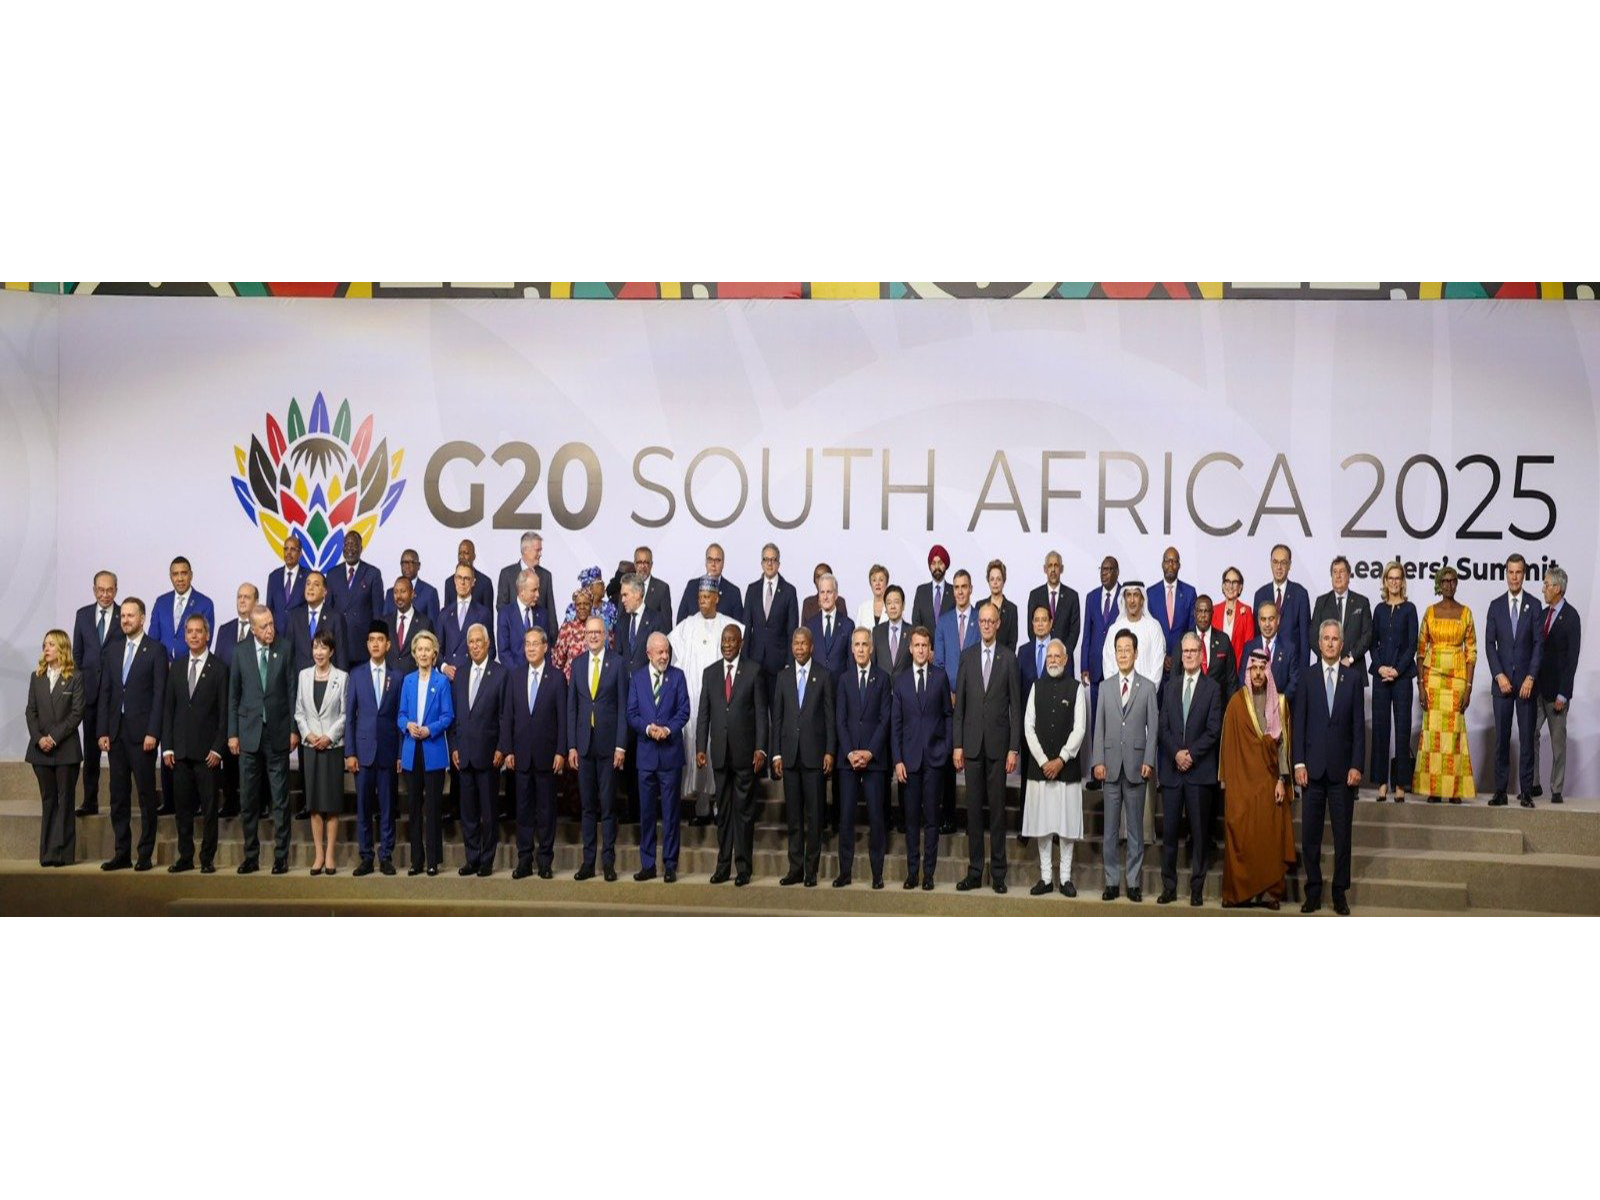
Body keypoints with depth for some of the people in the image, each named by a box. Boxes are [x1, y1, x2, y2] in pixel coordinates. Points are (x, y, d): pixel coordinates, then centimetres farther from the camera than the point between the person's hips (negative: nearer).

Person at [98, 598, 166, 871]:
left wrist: (152, 732, -14)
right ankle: (122, 853, 12)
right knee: (118, 796, 7)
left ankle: (145, 854, 4)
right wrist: (103, 731, 5)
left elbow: (159, 694, -7)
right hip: (116, 733, 5)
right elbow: (106, 692, 13)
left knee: (146, 795, -1)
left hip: (141, 733, -5)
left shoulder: (156, 650, -2)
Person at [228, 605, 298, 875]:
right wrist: (232, 733, 3)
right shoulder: (241, 655, 5)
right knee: (248, 800, 5)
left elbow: (292, 693, 1)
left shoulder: (284, 653, 1)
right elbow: (233, 697, 7)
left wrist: (294, 730, -3)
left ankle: (281, 856, 6)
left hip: (278, 734, -1)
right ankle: (251, 856, 13)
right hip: (249, 734, 2)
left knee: (280, 799, 1)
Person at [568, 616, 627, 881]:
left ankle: (608, 862, 6)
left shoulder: (617, 664, -2)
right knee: (587, 806, 7)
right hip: (584, 744, 3)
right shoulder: (577, 664, 8)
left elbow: (623, 707, -3)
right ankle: (588, 862, 11)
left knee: (608, 805, 1)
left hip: (608, 743, -3)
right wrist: (571, 746, 3)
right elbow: (571, 707, 9)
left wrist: (621, 746, -8)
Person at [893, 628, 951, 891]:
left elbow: (948, 714, 7)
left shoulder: (941, 677, 4)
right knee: (911, 817, 4)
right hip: (910, 757, 1)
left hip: (934, 757, -1)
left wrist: (947, 748, -2)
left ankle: (929, 872, 6)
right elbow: (895, 723, 5)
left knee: (931, 817, 1)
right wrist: (897, 760, -2)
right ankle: (912, 871, 11)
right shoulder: (901, 681, 7)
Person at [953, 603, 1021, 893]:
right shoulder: (967, 657, 7)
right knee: (973, 807, 4)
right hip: (972, 744, 2)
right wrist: (957, 745, 1)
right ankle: (974, 871, 10)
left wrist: (1014, 749, -5)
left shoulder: (1009, 658, 1)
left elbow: (1015, 706, 0)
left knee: (997, 807, 1)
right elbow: (959, 704, 7)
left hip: (998, 743, -2)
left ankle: (998, 872, 7)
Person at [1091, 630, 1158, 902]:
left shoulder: (1148, 688, 4)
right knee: (1111, 828, 4)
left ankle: (1134, 883, 8)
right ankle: (1112, 882, 10)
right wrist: (1097, 761, -1)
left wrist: (1148, 762, -7)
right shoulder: (1105, 686, 9)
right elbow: (1099, 727, 7)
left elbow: (1153, 728, 2)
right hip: (1111, 766, 1)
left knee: (1135, 828, 3)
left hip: (1136, 766, -1)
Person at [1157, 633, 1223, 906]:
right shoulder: (1171, 685, 12)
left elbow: (1214, 730, -4)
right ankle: (1169, 886, 8)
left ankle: (1197, 888, 6)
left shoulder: (1212, 688, 2)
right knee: (1169, 830, 2)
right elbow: (1163, 726, 7)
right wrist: (1176, 753, -8)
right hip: (1171, 769, 3)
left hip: (1200, 769, -3)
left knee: (1199, 831, 1)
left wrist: (1191, 754, -12)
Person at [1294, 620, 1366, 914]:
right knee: (1310, 834, 2)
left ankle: (1340, 893, 11)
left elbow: (1358, 725, 2)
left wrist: (1356, 766, -4)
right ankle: (1313, 892, 10)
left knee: (1342, 834, 3)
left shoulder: (1353, 678, 4)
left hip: (1342, 768, 0)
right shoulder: (1307, 678, 5)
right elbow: (1299, 723, 3)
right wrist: (1299, 763, -4)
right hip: (1313, 768, 0)